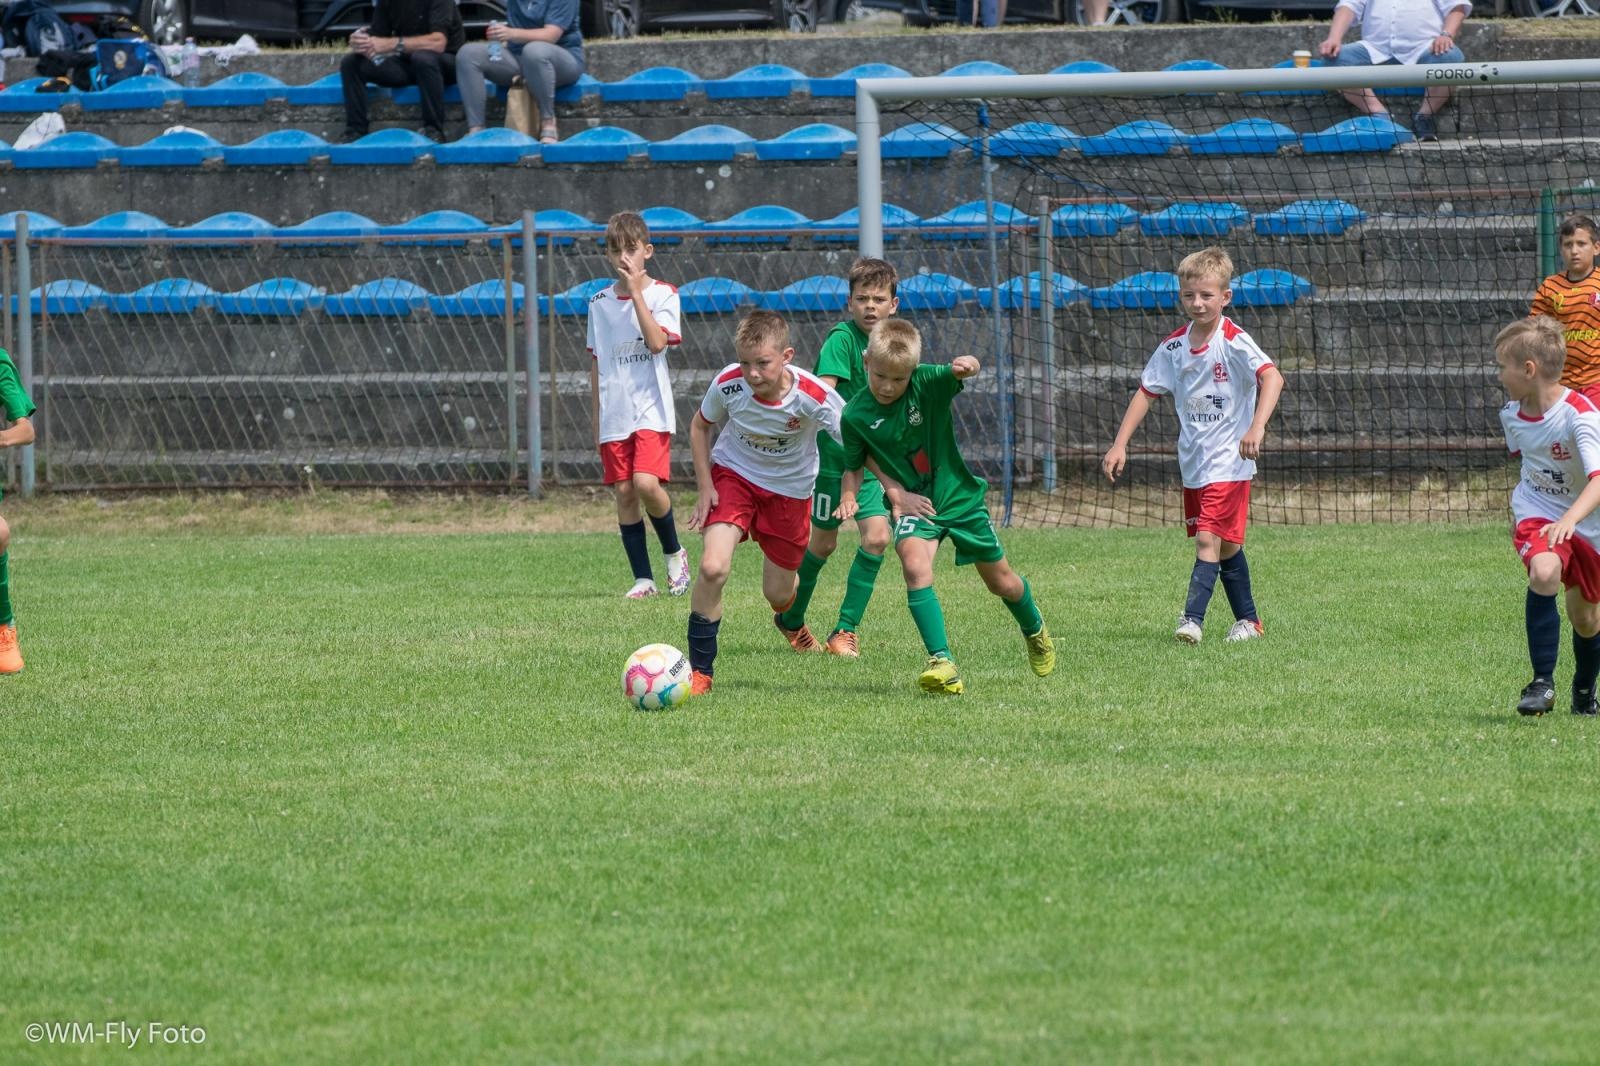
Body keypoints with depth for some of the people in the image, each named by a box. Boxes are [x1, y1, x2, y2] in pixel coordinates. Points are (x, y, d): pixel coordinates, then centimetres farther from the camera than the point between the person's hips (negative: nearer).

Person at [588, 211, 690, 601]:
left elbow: (658, 342, -18)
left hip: (651, 409, -4)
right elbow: (597, 364, 14)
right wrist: (597, 418, 13)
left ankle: (674, 553, 5)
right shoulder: (600, 302, 9)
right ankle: (643, 578, 7)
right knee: (624, 492, 1)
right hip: (614, 413, 4)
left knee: (646, 483, -20)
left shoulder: (662, 295, -2)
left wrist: (636, 291, -17)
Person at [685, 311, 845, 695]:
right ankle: (700, 670, -8)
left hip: (789, 489, 0)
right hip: (734, 476, 0)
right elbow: (699, 426, -2)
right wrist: (705, 487, -7)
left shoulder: (813, 396, -29)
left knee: (778, 594, 9)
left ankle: (791, 618, 50)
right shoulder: (728, 385, -23)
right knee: (713, 568, -23)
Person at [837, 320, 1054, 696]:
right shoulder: (856, 415, -13)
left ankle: (1035, 632, 48)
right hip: (915, 504, 0)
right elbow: (855, 466, 1)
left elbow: (962, 372, -38)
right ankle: (941, 662, -31)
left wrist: (967, 366, -62)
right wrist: (849, 496, -19)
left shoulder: (927, 384, -19)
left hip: (960, 496, 0)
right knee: (915, 566, -31)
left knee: (1002, 582, 16)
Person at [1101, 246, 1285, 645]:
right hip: (1193, 461, 7)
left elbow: (1272, 377, -27)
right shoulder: (1174, 347, 5)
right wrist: (1119, 445, 6)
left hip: (1228, 461, -7)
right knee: (1225, 544, 14)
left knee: (1208, 539, -15)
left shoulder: (1234, 342, -14)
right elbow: (1146, 392, 12)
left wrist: (1257, 426, -40)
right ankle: (1248, 620, 23)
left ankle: (1192, 619, -18)